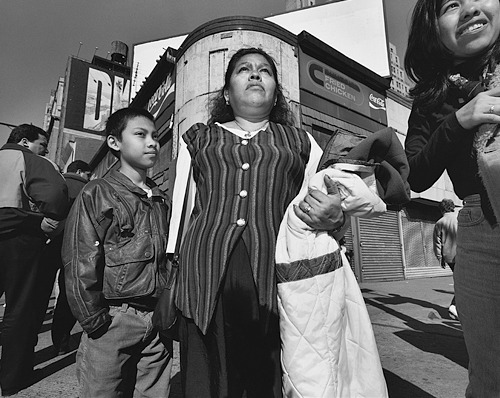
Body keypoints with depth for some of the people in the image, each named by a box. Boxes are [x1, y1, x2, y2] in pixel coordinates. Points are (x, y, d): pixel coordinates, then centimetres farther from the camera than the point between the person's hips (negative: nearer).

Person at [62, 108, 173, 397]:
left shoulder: (163, 201, 9)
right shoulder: (97, 194, -5)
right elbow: (80, 263, -9)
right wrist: (93, 320, -10)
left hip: (159, 320, 4)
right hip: (113, 319, -4)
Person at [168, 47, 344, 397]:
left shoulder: (301, 142, 16)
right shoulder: (198, 138, 16)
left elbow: (326, 206, 15)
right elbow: (179, 208, 14)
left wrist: (333, 217, -9)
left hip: (278, 280, 1)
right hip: (206, 280, 1)